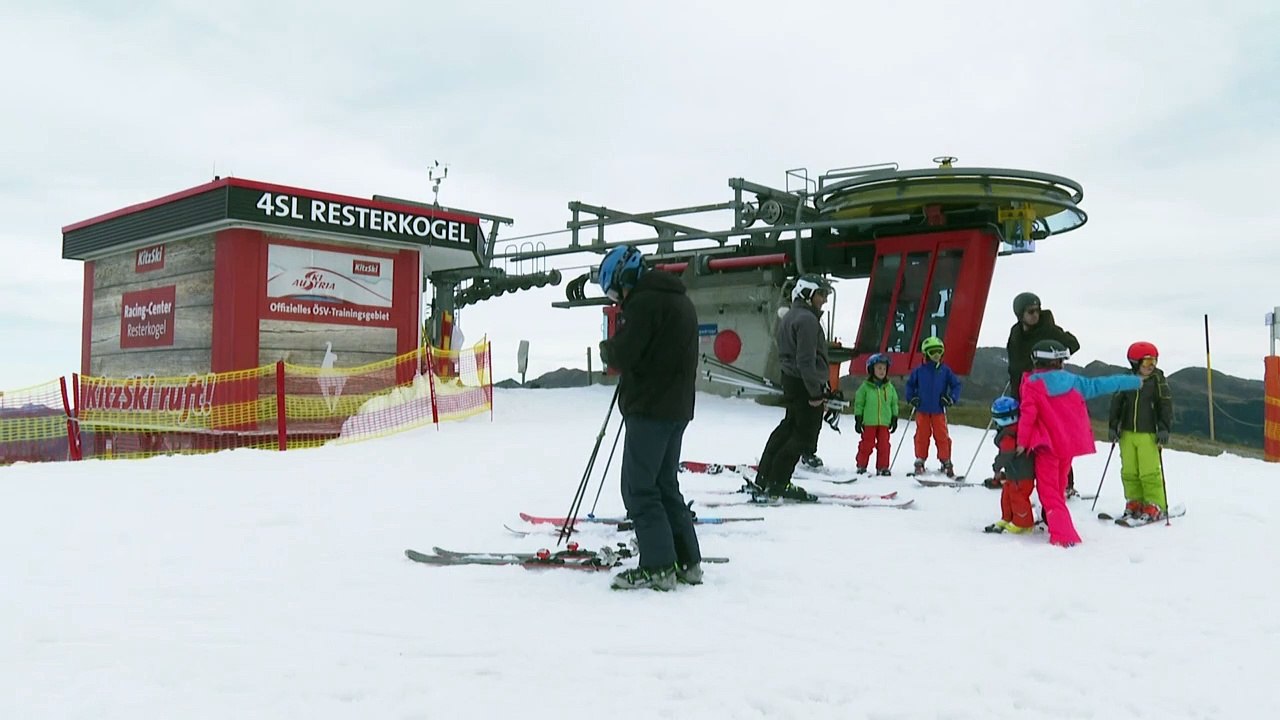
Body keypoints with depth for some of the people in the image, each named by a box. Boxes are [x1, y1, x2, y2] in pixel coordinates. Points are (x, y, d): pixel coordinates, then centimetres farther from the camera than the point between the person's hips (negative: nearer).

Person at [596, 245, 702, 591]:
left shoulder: (645, 302, -14)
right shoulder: (681, 301, 17)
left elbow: (621, 355, -18)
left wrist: (606, 348, 3)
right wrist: (619, 349, 12)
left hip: (650, 409, -10)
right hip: (677, 407, 10)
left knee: (639, 488, -3)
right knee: (665, 485, 15)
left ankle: (657, 566, -3)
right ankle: (687, 562, 17)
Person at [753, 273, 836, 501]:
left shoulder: (789, 317, 16)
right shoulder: (807, 319, -17)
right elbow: (806, 359, -23)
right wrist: (815, 391, -20)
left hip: (791, 381, 10)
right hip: (805, 383, -10)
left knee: (789, 427, 17)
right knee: (805, 435, -3)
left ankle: (764, 478, 22)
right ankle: (777, 484, -1)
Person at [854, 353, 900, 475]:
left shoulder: (889, 387, 7)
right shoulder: (865, 386, -2)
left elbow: (894, 403, 14)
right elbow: (859, 403, 1)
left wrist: (894, 419, 11)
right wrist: (858, 419, -2)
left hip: (884, 422, 2)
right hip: (869, 422, -2)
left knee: (884, 446, 3)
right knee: (866, 445, 3)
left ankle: (882, 467, 12)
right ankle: (861, 466, 13)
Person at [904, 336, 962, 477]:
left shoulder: (945, 370, 0)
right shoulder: (919, 371, 0)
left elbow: (956, 385, 7)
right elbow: (910, 384, 13)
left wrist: (951, 398, -5)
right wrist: (912, 398, 2)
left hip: (939, 411, 0)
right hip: (922, 410, 0)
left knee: (942, 437, 0)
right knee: (922, 436, 7)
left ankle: (946, 462, 9)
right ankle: (920, 461, 17)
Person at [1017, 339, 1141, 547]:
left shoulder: (1031, 385, -9)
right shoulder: (1072, 380, 4)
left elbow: (1028, 414, -17)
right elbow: (1099, 385, 10)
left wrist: (1022, 442, -11)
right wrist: (1133, 381, 21)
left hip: (1046, 446, -5)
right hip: (1069, 444, 5)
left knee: (1049, 491, -5)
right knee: (1059, 488, 21)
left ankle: (1064, 536, -18)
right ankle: (1055, 522, 35)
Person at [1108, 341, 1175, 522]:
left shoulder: (1158, 380, -2)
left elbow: (1166, 405, -2)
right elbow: (1116, 403, 9)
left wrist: (1164, 428, -10)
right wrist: (1113, 426, 5)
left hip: (1149, 434, -3)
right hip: (1127, 433, 3)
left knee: (1150, 472, -4)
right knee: (1129, 471, 8)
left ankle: (1155, 506, 6)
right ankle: (1134, 502, 20)